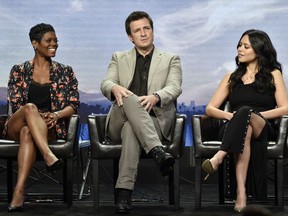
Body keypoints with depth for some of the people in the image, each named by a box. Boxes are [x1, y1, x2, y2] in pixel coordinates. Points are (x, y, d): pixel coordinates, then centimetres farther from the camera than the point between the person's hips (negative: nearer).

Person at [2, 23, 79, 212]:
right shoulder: (19, 71, 13)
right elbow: (14, 104, 4)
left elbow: (74, 104, 6)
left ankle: (19, 192, -51)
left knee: (27, 132, -37)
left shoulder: (65, 72, 14)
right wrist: (36, 115, -16)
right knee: (30, 107, -36)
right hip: (17, 125, 0)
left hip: (51, 127, 0)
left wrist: (56, 115, -16)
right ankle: (49, 156, -55)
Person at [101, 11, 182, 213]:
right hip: (119, 122, 2)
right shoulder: (119, 58, 22)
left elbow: (174, 88, -1)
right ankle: (158, 151, -50)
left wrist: (155, 97, -25)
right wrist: (115, 88, -22)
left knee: (131, 129, -38)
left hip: (154, 120, -1)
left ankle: (124, 191, -46)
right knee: (129, 97, -35)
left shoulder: (171, 59, 17)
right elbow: (105, 84, 5)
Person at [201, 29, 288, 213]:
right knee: (245, 131, -39)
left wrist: (255, 115, -13)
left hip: (264, 129, -2)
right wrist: (229, 115, -8)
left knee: (245, 111, -38)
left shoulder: (273, 75, 15)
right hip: (235, 129, 2)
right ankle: (241, 191, -55)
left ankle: (219, 157, -55)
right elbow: (210, 109, 15)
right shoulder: (232, 78, 23)